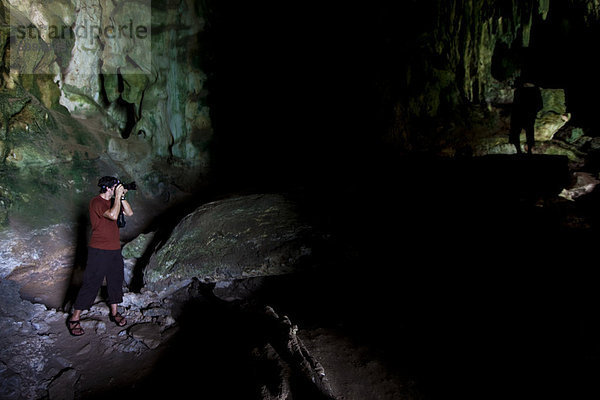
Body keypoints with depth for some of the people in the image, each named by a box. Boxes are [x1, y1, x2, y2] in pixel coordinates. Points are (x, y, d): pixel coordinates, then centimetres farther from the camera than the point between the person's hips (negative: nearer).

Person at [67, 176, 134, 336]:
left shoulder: (113, 201, 11)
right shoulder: (97, 202, -15)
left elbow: (129, 213, 7)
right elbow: (113, 215, -29)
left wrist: (122, 197, -2)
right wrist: (118, 196, -21)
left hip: (115, 249, 8)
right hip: (99, 250, -8)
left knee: (116, 281, 15)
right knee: (91, 284, -4)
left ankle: (114, 313, 30)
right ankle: (74, 319, 8)